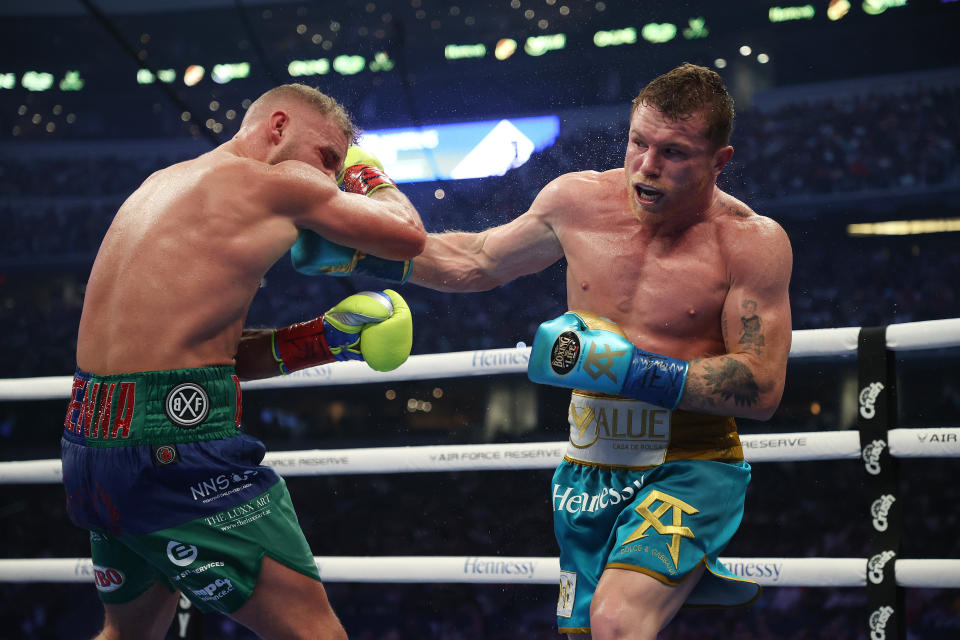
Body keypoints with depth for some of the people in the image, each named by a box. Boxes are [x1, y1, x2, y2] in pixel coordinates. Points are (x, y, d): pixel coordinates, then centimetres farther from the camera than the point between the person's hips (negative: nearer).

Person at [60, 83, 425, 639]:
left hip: (89, 440, 9)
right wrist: (369, 177, 24)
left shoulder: (164, 183, 22)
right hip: (175, 439, -9)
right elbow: (408, 237, 5)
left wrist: (324, 340, 12)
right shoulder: (280, 182, -3)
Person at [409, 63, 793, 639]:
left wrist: (631, 369, -22)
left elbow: (762, 389, -15)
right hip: (589, 470, 5)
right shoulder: (578, 201, -1)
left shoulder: (751, 242, -12)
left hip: (689, 467, -5)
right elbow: (476, 263, 15)